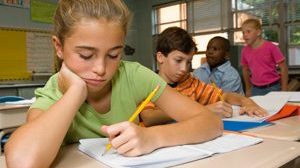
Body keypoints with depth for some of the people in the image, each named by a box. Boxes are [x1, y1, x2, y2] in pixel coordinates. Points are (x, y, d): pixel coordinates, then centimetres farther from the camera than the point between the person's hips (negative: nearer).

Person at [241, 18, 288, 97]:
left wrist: (284, 90, -8)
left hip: (272, 88, -3)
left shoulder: (271, 47, -12)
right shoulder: (245, 51, -1)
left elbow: (283, 68, -8)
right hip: (255, 89, 3)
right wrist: (248, 89, 17)